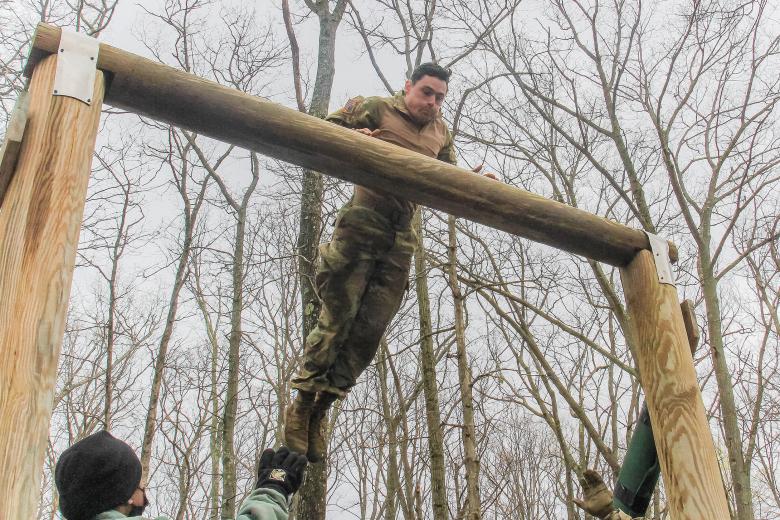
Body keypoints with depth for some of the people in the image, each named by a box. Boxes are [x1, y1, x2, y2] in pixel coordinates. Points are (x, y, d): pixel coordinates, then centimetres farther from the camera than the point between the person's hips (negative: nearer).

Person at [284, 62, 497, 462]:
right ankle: (302, 401, 5)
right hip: (362, 221, -5)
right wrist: (350, 137, -17)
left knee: (371, 328, -1)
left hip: (402, 236, 5)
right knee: (338, 314, -7)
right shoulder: (377, 109, 7)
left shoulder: (441, 133, 22)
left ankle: (319, 411, 7)